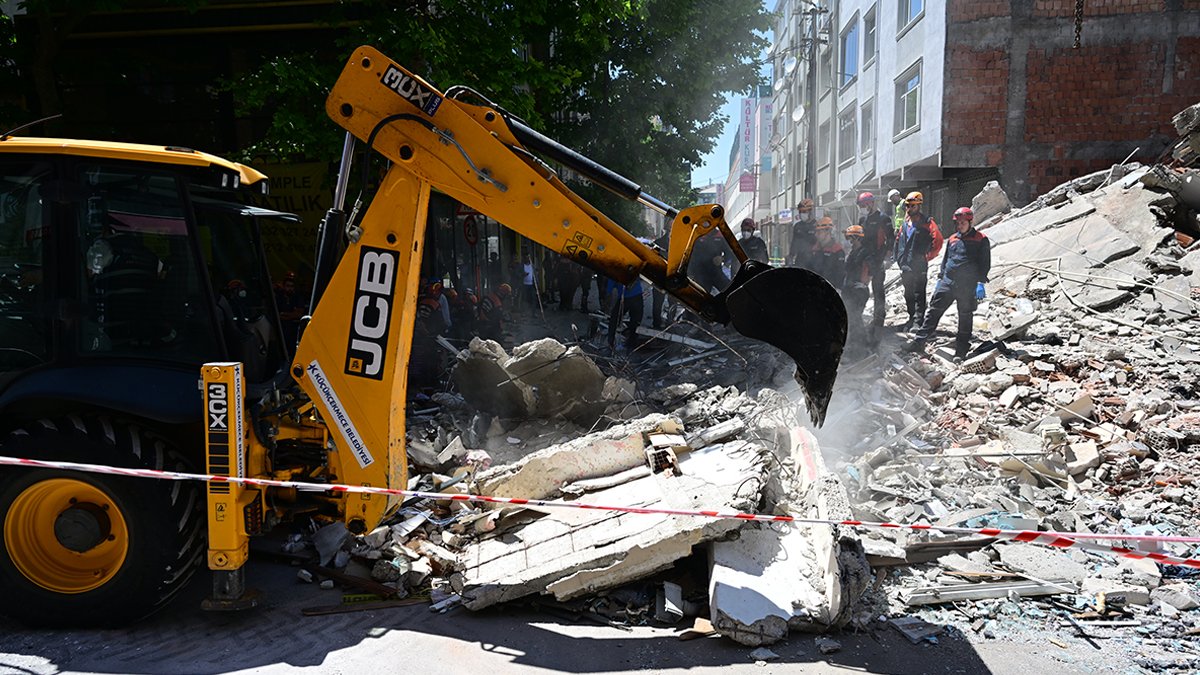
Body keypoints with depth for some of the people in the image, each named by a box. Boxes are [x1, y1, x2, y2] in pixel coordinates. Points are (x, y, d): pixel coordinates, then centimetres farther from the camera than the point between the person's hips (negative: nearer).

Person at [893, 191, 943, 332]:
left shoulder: (926, 222, -8)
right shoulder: (905, 222, 13)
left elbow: (938, 240, -14)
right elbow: (899, 240, 25)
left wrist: (927, 257, -11)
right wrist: (900, 258, 16)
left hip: (919, 266, -7)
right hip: (906, 265, 7)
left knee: (919, 294, -7)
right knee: (908, 294, 14)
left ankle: (918, 321, -6)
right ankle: (912, 318, 25)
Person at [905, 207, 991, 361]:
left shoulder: (981, 240, 1)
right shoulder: (953, 239, 15)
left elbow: (985, 263, -1)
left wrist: (980, 281, -10)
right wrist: (940, 277, 17)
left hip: (967, 284, -4)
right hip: (948, 281, 4)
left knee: (965, 316, 3)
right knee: (934, 310, -1)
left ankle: (961, 350, 10)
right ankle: (919, 341, 0)